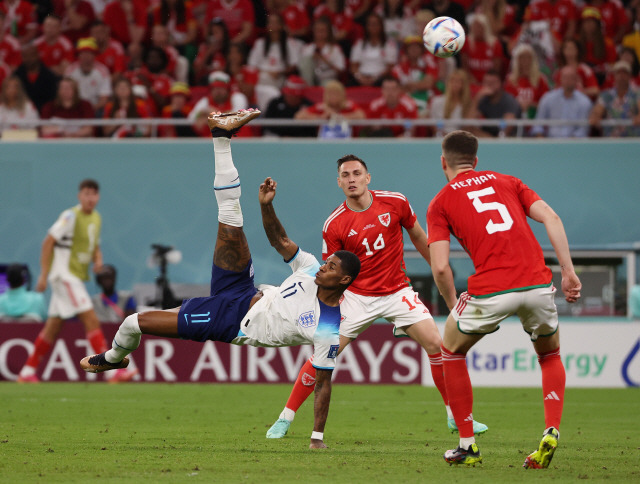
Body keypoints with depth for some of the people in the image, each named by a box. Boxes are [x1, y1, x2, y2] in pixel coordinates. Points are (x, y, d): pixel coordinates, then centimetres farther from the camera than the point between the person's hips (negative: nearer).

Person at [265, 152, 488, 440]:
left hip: (397, 291, 2)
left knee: (435, 345, -10)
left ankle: (456, 416, 5)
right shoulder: (334, 225, -11)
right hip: (357, 295, -2)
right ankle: (285, 419, 4)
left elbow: (417, 236, 10)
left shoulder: (395, 203, -7)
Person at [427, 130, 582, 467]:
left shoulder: (440, 203, 13)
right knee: (550, 355, 29)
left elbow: (440, 267, 1)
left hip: (490, 291, -3)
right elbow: (551, 218, 7)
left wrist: (454, 307, 17)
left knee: (451, 352, 24)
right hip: (538, 284, 3)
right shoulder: (506, 182, 22)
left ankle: (468, 446, 21)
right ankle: (551, 435, 6)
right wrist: (568, 272, 5)